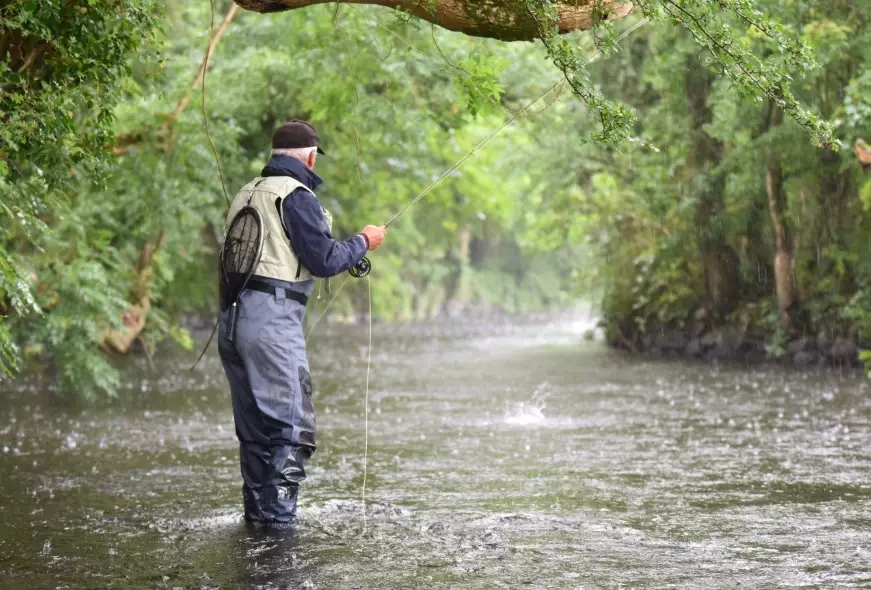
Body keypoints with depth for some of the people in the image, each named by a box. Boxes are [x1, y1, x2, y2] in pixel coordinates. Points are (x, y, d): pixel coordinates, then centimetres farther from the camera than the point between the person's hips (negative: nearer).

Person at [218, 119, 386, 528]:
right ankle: (278, 514, -10)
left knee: (254, 425, 14)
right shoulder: (296, 196, -8)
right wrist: (363, 242, 6)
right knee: (292, 425, -5)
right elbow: (323, 261, -11)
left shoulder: (247, 193, 18)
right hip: (273, 319, -9)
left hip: (232, 318, 9)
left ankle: (255, 510, 17)